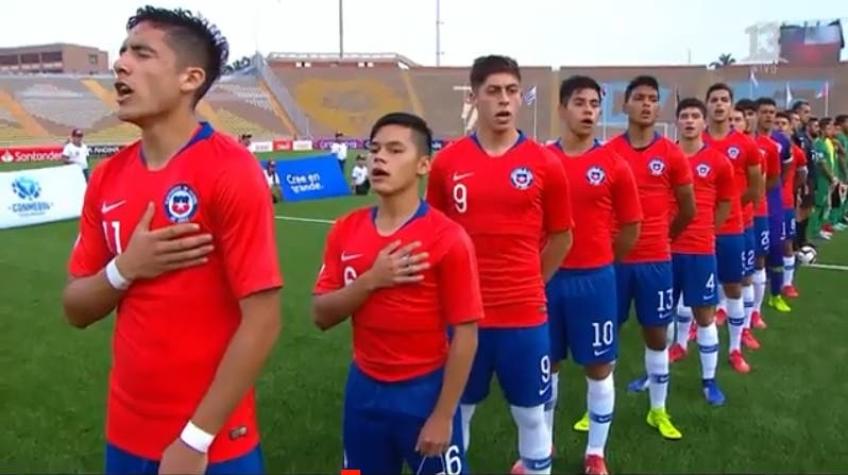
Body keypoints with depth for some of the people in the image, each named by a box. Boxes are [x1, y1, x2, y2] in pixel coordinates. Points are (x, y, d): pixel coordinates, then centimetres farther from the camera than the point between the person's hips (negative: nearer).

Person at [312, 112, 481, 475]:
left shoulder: (448, 238, -16)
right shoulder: (345, 231, -1)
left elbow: (465, 334, -13)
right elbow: (321, 316, -2)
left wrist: (443, 416, -12)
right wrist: (370, 280, -18)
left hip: (424, 391, -4)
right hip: (364, 388, 5)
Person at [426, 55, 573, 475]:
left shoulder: (545, 163, -4)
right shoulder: (447, 161, -2)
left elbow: (561, 237, 8)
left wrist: (530, 284, 6)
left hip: (524, 314, 0)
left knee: (530, 414, 14)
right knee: (456, 411, 16)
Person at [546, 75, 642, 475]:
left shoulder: (614, 165, -3)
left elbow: (631, 227, 4)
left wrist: (598, 261, 8)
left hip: (594, 279, -1)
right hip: (546, 276, 1)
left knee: (599, 367, 8)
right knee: (546, 364, 13)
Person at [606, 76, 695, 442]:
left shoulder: (672, 154, -2)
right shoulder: (608, 152, -2)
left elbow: (688, 210, 7)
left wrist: (661, 236, 12)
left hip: (656, 260, 0)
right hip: (614, 258, 0)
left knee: (657, 333, 10)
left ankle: (658, 410, 26)